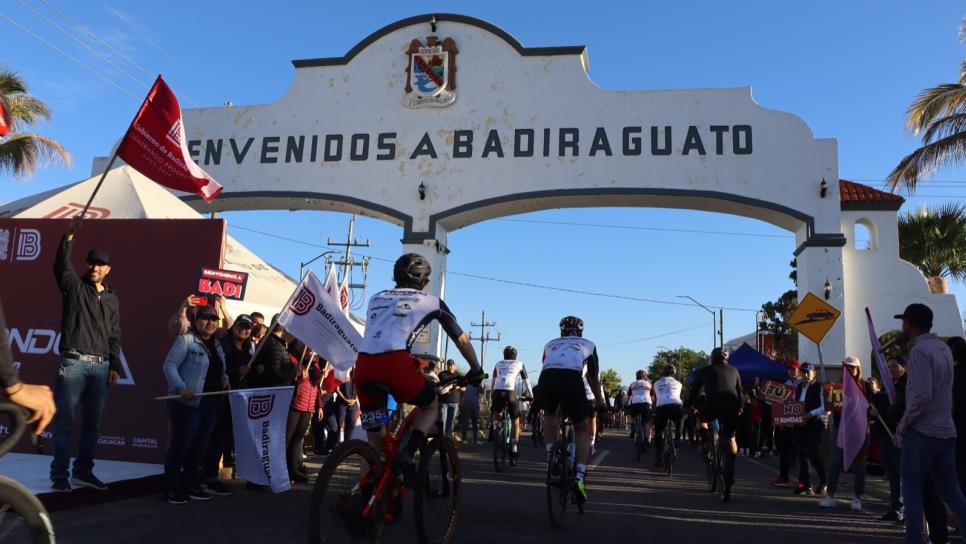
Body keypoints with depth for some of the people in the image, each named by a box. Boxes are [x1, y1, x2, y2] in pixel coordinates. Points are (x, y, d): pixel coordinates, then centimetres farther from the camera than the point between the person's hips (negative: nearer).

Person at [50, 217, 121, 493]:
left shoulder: (112, 299, 16)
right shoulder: (74, 286, 5)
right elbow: (61, 266, -16)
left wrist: (115, 366, 9)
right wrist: (69, 236, -29)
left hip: (101, 366, 4)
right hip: (73, 363, -4)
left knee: (93, 423, 7)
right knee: (64, 421, -2)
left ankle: (83, 471, 16)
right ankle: (59, 475, 3)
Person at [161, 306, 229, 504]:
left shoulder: (217, 346, 18)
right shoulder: (186, 340, -6)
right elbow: (169, 364, -12)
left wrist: (224, 379, 5)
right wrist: (180, 388, -22)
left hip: (210, 403, 7)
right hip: (188, 402, -7)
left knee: (199, 446, 12)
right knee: (180, 445, -3)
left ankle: (191, 485, 23)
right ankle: (171, 489, 6)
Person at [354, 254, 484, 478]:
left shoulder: (376, 298, 29)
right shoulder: (432, 301, 20)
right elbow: (462, 341, 27)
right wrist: (476, 370, 42)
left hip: (363, 365, 4)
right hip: (396, 364, -4)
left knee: (375, 442, 18)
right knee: (432, 406, 24)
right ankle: (406, 454, 0)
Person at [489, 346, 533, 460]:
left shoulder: (498, 364, 28)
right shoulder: (520, 364, 24)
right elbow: (526, 382, 27)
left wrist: (490, 397, 41)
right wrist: (531, 396, 38)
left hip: (497, 391, 2)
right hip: (510, 391, -2)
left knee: (495, 412, 32)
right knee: (515, 422, 12)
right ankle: (513, 450, 7)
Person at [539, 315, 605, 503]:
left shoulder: (551, 344, 37)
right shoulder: (588, 345, 32)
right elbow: (594, 379, 35)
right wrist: (600, 402, 48)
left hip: (546, 378, 2)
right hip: (572, 379, -2)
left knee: (550, 416, 33)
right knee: (582, 430, 16)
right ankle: (580, 477, 1)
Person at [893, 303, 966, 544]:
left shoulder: (919, 351, -15)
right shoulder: (943, 348, 11)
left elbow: (921, 396, -22)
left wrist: (901, 428, -13)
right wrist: (906, 361, 17)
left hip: (921, 432, -8)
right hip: (946, 431, 8)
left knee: (912, 491, 2)